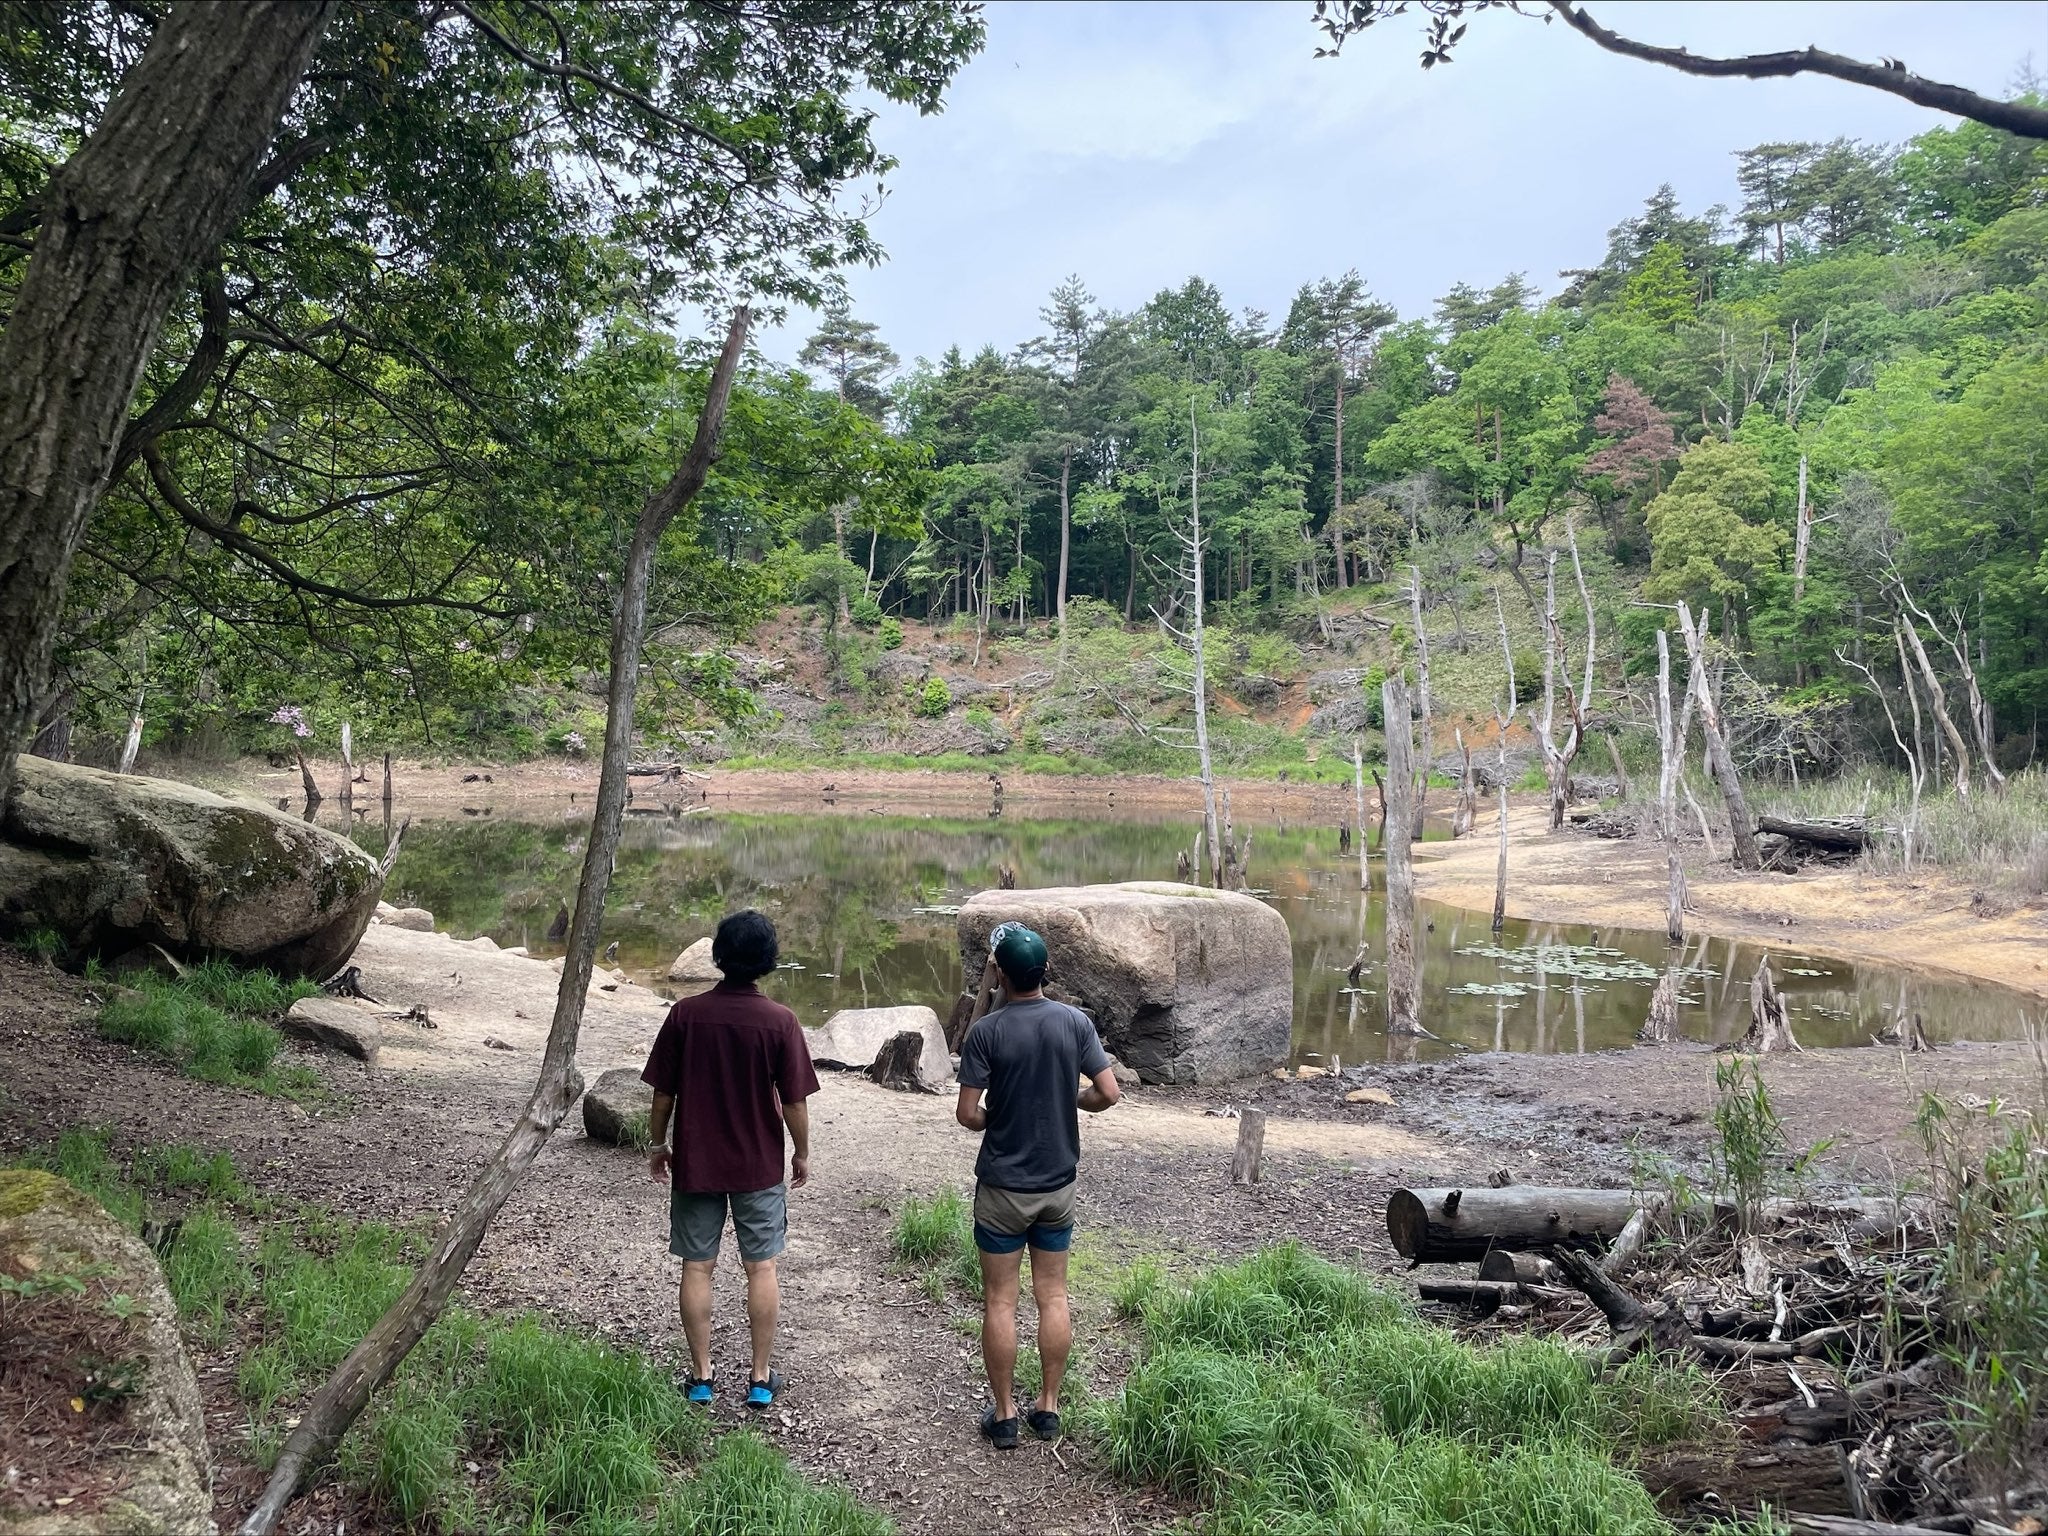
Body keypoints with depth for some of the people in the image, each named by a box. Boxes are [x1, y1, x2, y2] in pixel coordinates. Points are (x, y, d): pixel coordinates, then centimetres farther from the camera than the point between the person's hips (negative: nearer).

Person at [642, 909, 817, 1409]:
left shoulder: (685, 1014, -10)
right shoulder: (779, 1021, -13)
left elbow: (663, 1095, -4)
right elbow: (794, 1102, -9)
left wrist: (657, 1145, 12)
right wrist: (802, 1153, 7)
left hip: (695, 1162, 1)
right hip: (760, 1165, -1)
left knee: (696, 1268, 11)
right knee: (762, 1268, 11)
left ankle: (700, 1377, 19)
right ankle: (761, 1378, 17)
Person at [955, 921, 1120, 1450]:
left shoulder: (986, 1031, -15)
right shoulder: (1075, 1022, -7)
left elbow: (967, 1113, -15)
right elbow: (1108, 1093, -7)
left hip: (1003, 1187, -3)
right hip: (1059, 1183, 3)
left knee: (1000, 1301, 8)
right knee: (1053, 1296, 13)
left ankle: (1004, 1414, 16)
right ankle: (1048, 1408, 22)